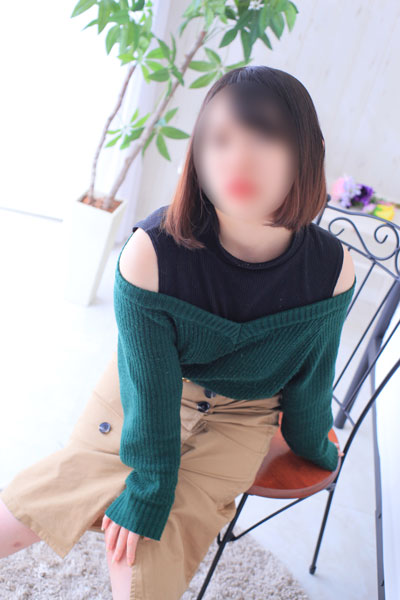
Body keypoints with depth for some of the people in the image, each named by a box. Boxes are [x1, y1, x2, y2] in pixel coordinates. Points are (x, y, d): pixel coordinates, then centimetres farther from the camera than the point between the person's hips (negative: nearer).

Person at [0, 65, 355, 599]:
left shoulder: (332, 271, -21)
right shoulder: (151, 252, -29)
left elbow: (310, 378, -3)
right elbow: (150, 386, -20)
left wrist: (314, 446, 13)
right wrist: (145, 492, -11)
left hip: (240, 415, 1)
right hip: (148, 390, 0)